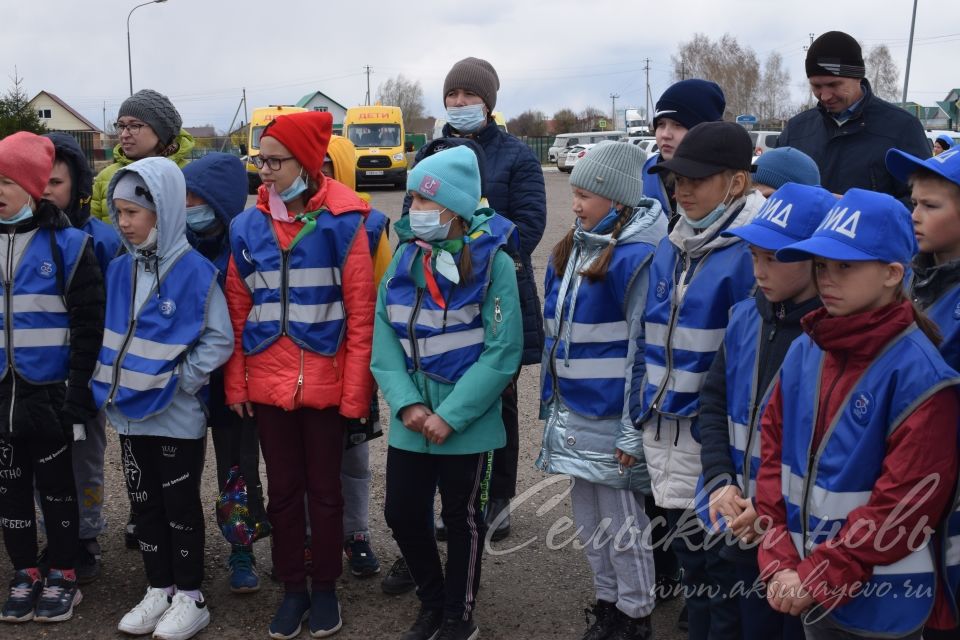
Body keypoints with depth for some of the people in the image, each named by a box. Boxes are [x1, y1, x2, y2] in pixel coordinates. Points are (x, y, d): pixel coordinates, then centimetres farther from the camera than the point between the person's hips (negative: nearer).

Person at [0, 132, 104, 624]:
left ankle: (62, 576, 22)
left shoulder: (67, 244, -9)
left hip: (49, 393, -4)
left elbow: (88, 327, -9)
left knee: (55, 485, 8)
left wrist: (78, 393, -11)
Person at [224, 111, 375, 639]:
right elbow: (237, 311, 6)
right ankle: (292, 588, 30)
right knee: (282, 488, 14)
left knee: (324, 488, 11)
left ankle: (325, 589, 28)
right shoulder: (247, 226, 2)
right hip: (267, 383, 3)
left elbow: (360, 313, -8)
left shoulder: (343, 223, -8)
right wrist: (235, 383, 2)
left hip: (324, 382, -3)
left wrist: (355, 392, -10)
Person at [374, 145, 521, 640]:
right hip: (409, 421, 4)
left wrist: (451, 415, -17)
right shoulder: (405, 256, 2)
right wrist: (406, 403, -14)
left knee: (461, 518, 11)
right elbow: (384, 335, -1)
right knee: (402, 513, 11)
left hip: (466, 422, -4)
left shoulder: (493, 262, -11)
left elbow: (502, 352, -14)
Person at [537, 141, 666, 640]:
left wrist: (634, 431, -17)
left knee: (622, 522, 6)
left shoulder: (637, 257, -16)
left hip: (611, 419, -8)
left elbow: (644, 349, -18)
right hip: (572, 413, 8)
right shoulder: (571, 251, 9)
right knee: (588, 520, 18)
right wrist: (552, 403, 16)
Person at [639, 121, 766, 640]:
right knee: (688, 562, 21)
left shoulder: (749, 253, -15)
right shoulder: (669, 248, 9)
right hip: (666, 434, 7)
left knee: (723, 576, 7)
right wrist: (644, 411, 15)